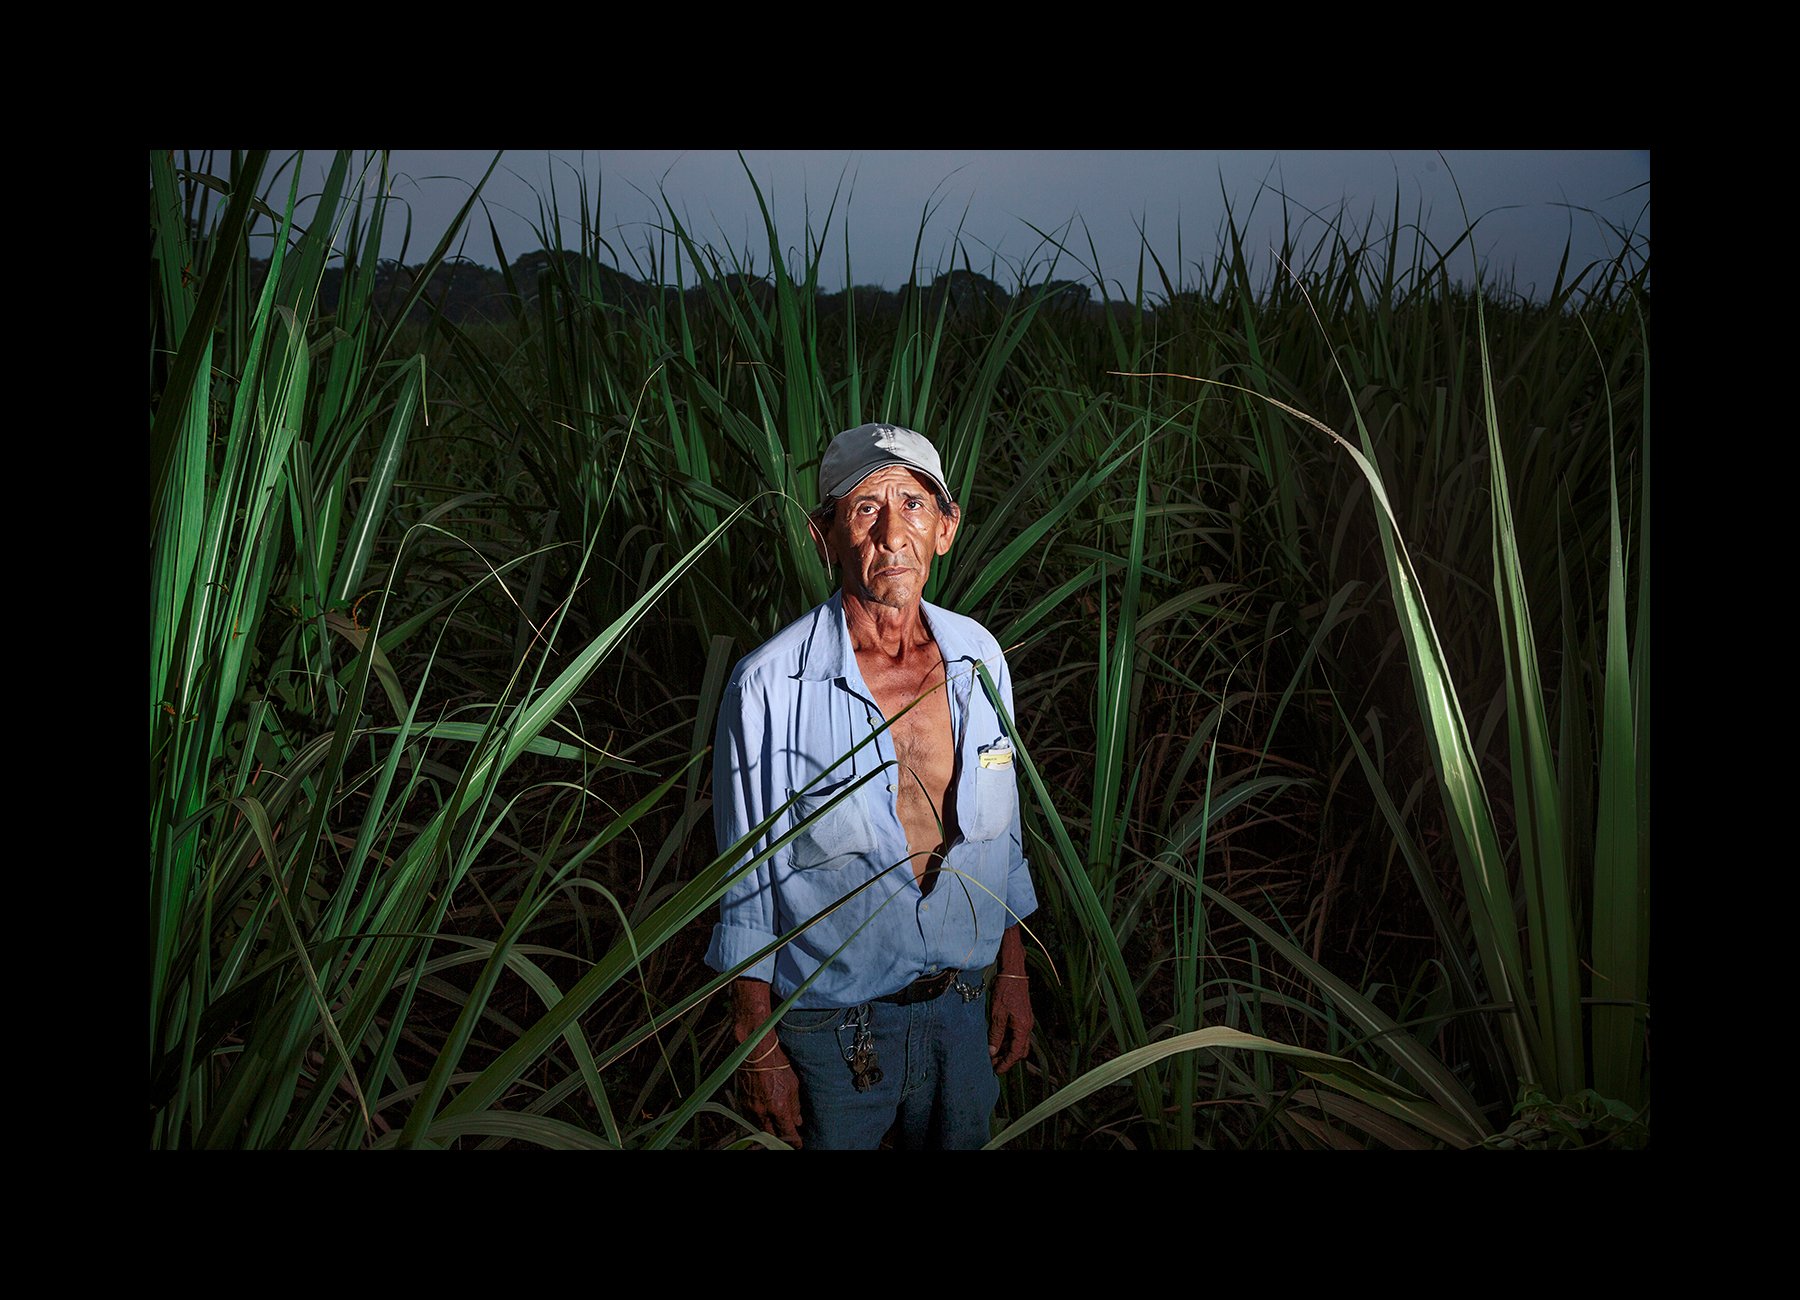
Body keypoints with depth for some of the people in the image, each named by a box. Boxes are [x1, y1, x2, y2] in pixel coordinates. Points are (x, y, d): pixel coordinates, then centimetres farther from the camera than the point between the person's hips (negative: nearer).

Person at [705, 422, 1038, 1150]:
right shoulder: (771, 687, -20)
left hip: (965, 1007, 4)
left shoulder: (978, 658, -6)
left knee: (959, 1140, 23)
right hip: (832, 1026, -4)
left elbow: (999, 827, 6)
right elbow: (747, 879, -12)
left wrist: (1012, 973, 11)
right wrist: (758, 1048, -7)